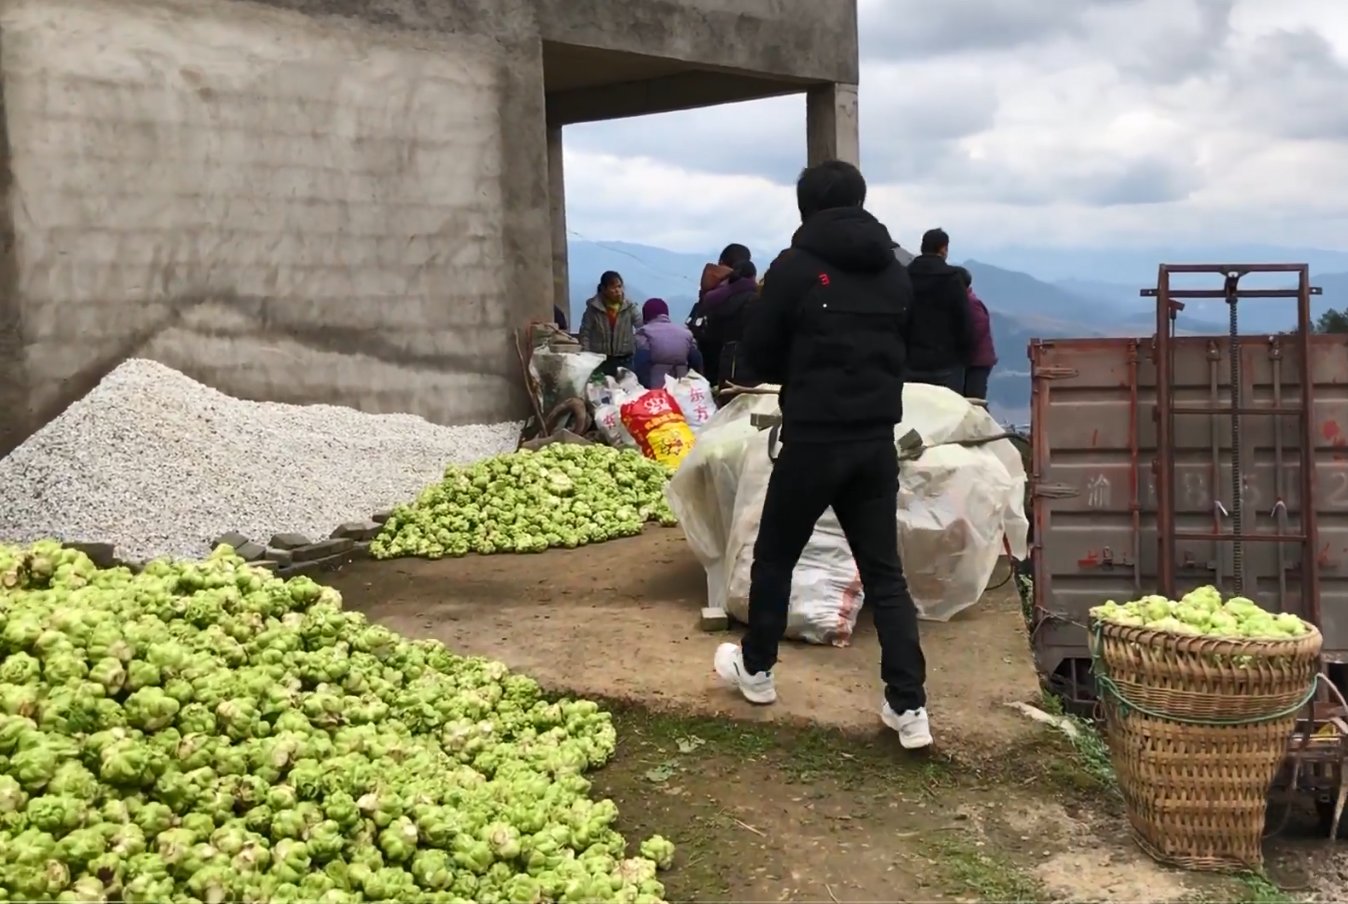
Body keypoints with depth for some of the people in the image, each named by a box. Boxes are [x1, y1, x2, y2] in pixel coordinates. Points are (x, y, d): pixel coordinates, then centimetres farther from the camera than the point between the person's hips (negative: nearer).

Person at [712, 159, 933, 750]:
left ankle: (756, 669, 30)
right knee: (884, 571, 8)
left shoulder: (795, 267, -8)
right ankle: (909, 706, 4)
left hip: (813, 438, -4)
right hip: (877, 439, 5)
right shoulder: (895, 272, 8)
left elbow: (760, 357, -1)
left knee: (774, 556, 14)